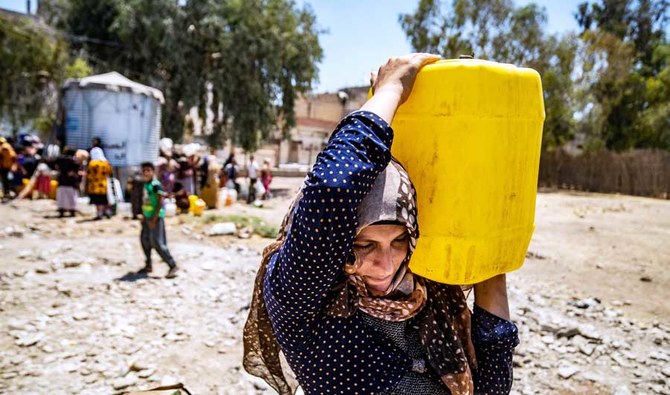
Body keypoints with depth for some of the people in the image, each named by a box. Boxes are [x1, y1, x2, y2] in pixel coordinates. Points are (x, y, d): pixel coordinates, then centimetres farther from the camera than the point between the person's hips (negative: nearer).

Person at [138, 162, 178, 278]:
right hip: (147, 216, 9)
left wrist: (154, 219, -20)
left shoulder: (156, 184, -15)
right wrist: (144, 216, 18)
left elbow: (160, 202, -19)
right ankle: (148, 265, 29)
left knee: (157, 243, -10)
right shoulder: (146, 184, 12)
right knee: (144, 239, 15)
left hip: (156, 217, -9)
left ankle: (172, 266, -4)